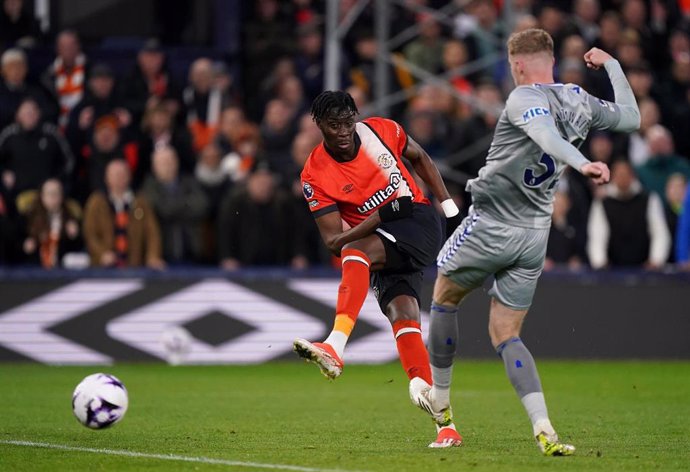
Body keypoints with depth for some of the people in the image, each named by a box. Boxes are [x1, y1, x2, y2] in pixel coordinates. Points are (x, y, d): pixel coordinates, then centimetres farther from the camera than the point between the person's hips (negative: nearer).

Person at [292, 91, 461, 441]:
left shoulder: (381, 131, -3)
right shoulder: (315, 176, -9)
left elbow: (419, 158, 18)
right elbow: (332, 241, -12)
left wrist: (449, 206, 13)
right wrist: (380, 217, -24)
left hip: (418, 220, -2)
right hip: (380, 243, 2)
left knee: (356, 252, -30)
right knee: (402, 314, -16)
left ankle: (335, 348, -45)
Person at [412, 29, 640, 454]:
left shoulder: (524, 99, -15)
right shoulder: (580, 101, 5)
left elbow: (546, 133, -36)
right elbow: (631, 117, 21)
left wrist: (581, 164, -53)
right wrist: (612, 64, 31)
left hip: (491, 224, -6)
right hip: (536, 233, 6)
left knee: (444, 299, 20)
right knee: (506, 336, 8)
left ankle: (440, 402, 32)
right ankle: (544, 431, -11)